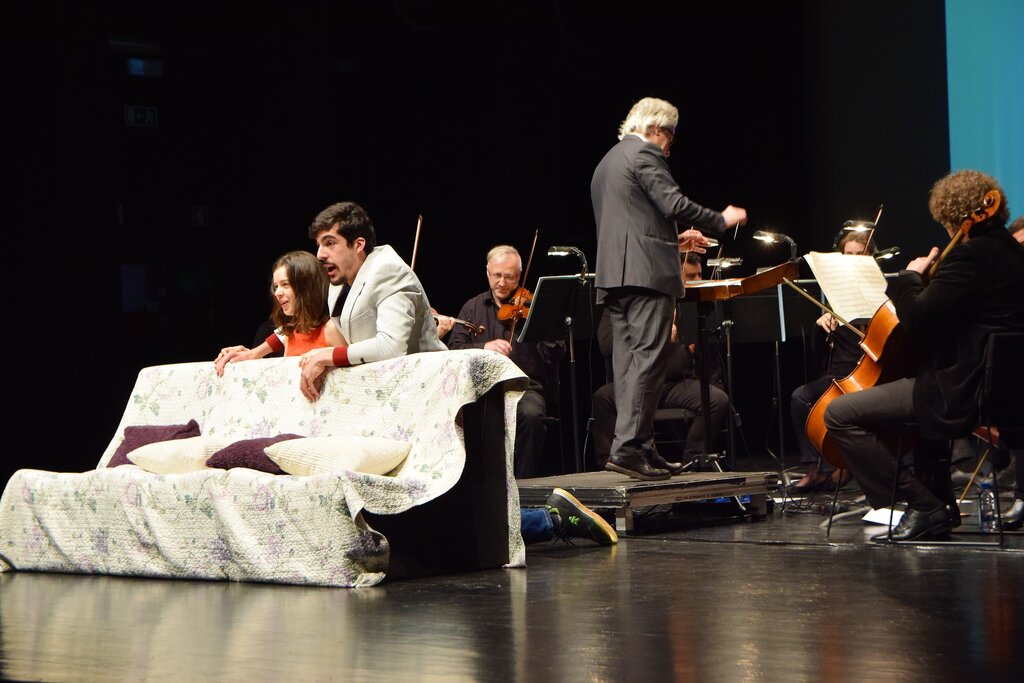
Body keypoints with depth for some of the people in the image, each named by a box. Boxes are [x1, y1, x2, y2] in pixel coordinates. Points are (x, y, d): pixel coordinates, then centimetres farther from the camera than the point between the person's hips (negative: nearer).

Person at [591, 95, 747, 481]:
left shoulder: (606, 163, 26)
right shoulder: (644, 154, -4)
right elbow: (674, 204, -15)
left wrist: (674, 240, 31)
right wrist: (722, 221, -2)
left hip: (613, 275, 10)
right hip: (645, 272, -10)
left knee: (628, 363, 6)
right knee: (647, 359, -12)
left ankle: (639, 448, 7)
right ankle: (627, 448, -18)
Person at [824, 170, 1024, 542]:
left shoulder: (968, 254, -18)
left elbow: (917, 317, -22)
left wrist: (910, 276, -5)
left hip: (964, 392, -11)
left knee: (839, 413, -9)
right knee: (925, 395, 43)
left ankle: (923, 504, -6)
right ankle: (940, 503, 37)